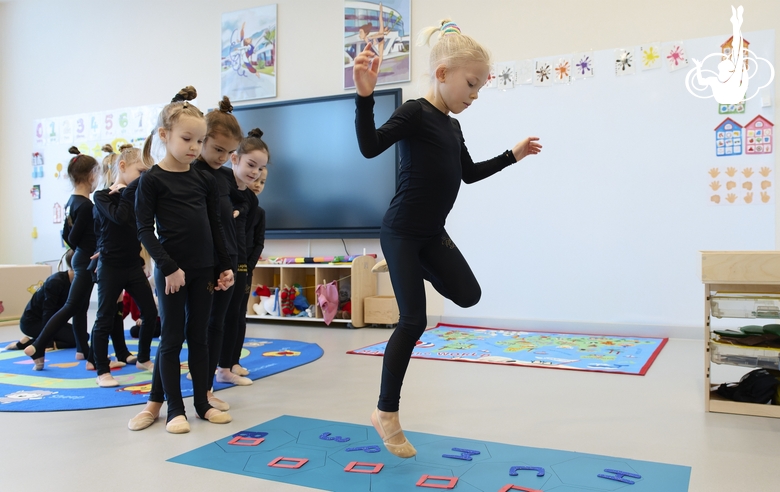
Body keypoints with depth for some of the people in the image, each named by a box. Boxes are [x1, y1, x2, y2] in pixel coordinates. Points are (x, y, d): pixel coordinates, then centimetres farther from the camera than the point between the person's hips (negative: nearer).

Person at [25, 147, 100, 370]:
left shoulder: (71, 201, 8)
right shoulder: (85, 205, -20)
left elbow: (67, 235, 12)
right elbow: (74, 237, -20)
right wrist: (91, 253, -8)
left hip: (80, 259, 10)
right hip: (86, 262, -10)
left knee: (81, 307, 16)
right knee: (71, 307, -4)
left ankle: (83, 350, 26)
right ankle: (38, 347, -2)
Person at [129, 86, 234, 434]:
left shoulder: (205, 180, 8)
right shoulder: (152, 180, -6)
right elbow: (144, 229, -9)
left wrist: (225, 265, 7)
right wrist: (168, 267, -16)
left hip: (203, 269, 5)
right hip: (171, 271, -4)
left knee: (199, 337, 12)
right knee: (172, 339, 4)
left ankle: (202, 403, 22)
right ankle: (174, 409, 15)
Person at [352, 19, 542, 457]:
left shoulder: (452, 126, 12)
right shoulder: (415, 112, -13)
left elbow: (469, 174, 22)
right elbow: (370, 147, -26)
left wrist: (512, 156, 28)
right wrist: (365, 95, -38)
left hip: (433, 233, 8)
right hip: (401, 232, -8)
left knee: (468, 294, 8)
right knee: (414, 321, -8)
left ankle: (417, 269, 31)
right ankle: (387, 413, 6)